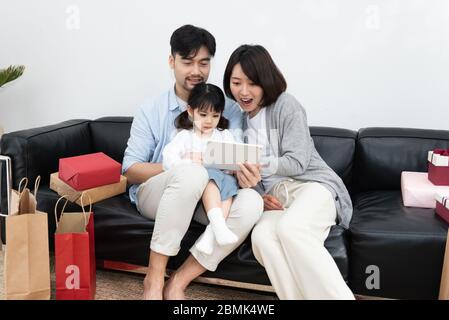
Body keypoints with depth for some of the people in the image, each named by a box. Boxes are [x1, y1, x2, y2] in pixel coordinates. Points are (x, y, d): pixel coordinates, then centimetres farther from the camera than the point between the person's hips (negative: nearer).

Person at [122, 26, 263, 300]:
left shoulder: (229, 109, 5)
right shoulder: (151, 110, 1)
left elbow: (238, 161, -3)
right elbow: (130, 170, -5)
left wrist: (247, 174, -30)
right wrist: (181, 169, -23)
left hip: (207, 197, 2)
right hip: (155, 194, -2)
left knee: (251, 202, -30)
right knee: (192, 173, -36)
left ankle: (178, 283, -21)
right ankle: (154, 278, -24)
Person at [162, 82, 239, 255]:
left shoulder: (225, 135, 20)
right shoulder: (185, 136, 13)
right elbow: (168, 158, -5)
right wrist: (189, 163, -21)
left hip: (222, 177, 2)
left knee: (229, 182, -31)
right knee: (211, 177, -33)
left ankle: (211, 231, -39)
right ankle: (219, 225, -46)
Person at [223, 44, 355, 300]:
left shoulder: (286, 105, -3)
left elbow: (297, 162, -11)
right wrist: (258, 196, -7)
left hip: (313, 185, -4)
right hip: (275, 196, 4)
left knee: (289, 228, -37)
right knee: (262, 236, -32)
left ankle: (337, 296, -31)